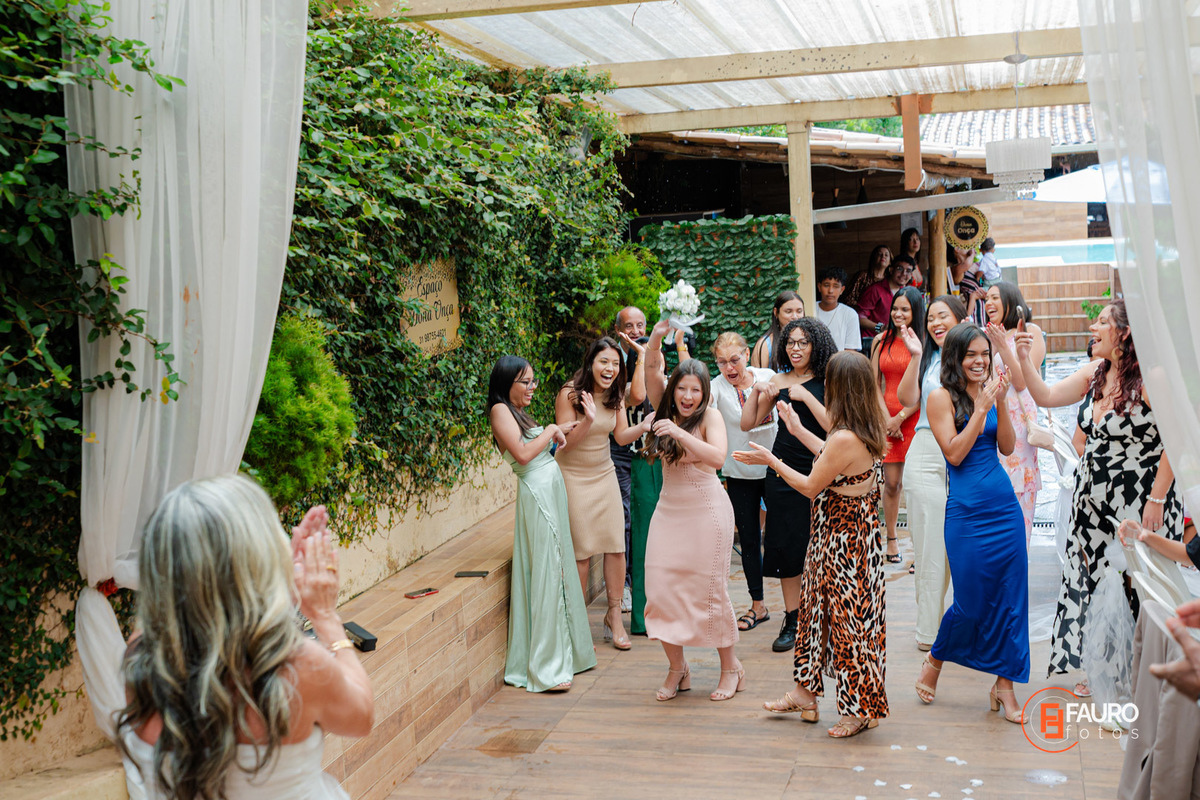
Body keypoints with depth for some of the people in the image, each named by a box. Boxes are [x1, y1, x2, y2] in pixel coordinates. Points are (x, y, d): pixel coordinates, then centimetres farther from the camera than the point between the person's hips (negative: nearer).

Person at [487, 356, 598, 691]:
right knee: (545, 574, -9)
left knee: (557, 571, 12)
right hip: (537, 494, -10)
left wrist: (556, 432, 13)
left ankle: (561, 655, 21)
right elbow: (523, 453, -19)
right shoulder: (501, 410, -8)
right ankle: (546, 669, -5)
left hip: (552, 492, 10)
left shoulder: (518, 412, 19)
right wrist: (550, 431, -7)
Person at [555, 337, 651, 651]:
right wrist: (588, 421, -32)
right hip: (573, 475, -5)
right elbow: (565, 442, -16)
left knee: (616, 545, 0)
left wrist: (646, 425, -15)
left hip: (604, 474, 5)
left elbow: (621, 436, 3)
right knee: (582, 550, -5)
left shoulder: (615, 396, 1)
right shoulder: (570, 394, -16)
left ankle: (614, 616, 13)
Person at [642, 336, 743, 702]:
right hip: (669, 508, 5)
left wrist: (678, 433, -33)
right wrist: (655, 340, -23)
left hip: (706, 510, -5)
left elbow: (717, 457, -25)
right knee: (660, 587, 1)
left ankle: (730, 668, 18)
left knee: (709, 590, 1)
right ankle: (677, 669, 16)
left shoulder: (709, 415, -9)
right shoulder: (668, 411, 4)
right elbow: (652, 374, -6)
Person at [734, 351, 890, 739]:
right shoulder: (870, 427, 0)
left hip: (844, 538, -10)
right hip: (848, 532, 10)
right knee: (817, 606, 19)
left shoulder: (845, 438, -28)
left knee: (850, 618, 3)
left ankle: (862, 709, 19)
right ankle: (805, 692, 32)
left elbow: (810, 486, -16)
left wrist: (770, 460, -6)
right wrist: (799, 431, 23)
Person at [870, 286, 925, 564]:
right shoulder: (881, 341, 9)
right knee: (891, 482, 7)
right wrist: (886, 418, -1)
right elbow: (874, 384, 9)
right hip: (887, 417, 3)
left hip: (915, 417, -3)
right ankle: (891, 538, 23)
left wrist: (901, 417, -10)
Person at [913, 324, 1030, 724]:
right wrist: (981, 408, -16)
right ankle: (934, 660, 27)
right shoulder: (942, 397, -6)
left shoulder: (989, 392, 9)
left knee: (1010, 597, 5)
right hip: (967, 510, -5)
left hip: (1005, 506, 5)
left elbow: (1007, 447, 4)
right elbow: (955, 454, -13)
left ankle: (1004, 685, 16)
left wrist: (1000, 403, -8)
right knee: (972, 600, 0)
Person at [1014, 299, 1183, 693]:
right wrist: (1024, 359, -2)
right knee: (1095, 581, 13)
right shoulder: (1095, 372, 6)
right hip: (1093, 501, 7)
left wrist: (1157, 500, -17)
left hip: (1138, 505, -7)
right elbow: (1045, 396, 11)